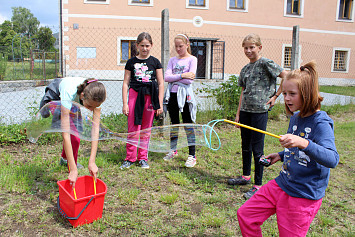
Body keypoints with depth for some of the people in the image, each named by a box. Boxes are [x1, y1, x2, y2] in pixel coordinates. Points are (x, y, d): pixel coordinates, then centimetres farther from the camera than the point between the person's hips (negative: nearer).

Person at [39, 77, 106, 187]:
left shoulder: (94, 96, -35)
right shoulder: (69, 94, -46)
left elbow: (95, 129, -33)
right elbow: (65, 135, -46)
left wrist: (92, 162, -38)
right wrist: (73, 169, -47)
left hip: (73, 102, 5)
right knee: (74, 138, -18)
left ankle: (64, 159, 47)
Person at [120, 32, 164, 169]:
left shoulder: (155, 62, 8)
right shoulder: (131, 62, 7)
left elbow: (161, 84, 7)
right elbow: (126, 83, 6)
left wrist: (160, 104, 1)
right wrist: (125, 103, -1)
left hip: (150, 96, 1)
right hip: (134, 95, 0)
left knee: (146, 129, 6)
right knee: (133, 128, -3)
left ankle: (143, 158, 18)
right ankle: (130, 158, 11)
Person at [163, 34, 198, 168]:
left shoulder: (192, 59, -1)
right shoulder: (173, 60, 12)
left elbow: (189, 79, -14)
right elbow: (166, 77, -3)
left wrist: (174, 77, -8)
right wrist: (182, 76, -14)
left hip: (185, 94, -5)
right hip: (172, 94, 5)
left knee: (188, 124, -1)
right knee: (174, 123, 15)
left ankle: (192, 155, 6)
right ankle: (173, 150, 29)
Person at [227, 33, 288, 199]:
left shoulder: (266, 63, -7)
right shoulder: (245, 69, 12)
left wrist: (275, 96, -9)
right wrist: (238, 113, 12)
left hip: (260, 111, -7)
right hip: (245, 111, 7)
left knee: (257, 148, -3)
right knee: (245, 145, 16)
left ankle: (258, 185, 8)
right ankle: (246, 176, 33)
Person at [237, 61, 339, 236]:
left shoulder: (321, 123, -18)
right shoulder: (295, 117, 6)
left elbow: (332, 159, -33)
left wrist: (304, 143, -46)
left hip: (304, 196, -7)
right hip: (281, 185, 8)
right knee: (245, 215, 6)